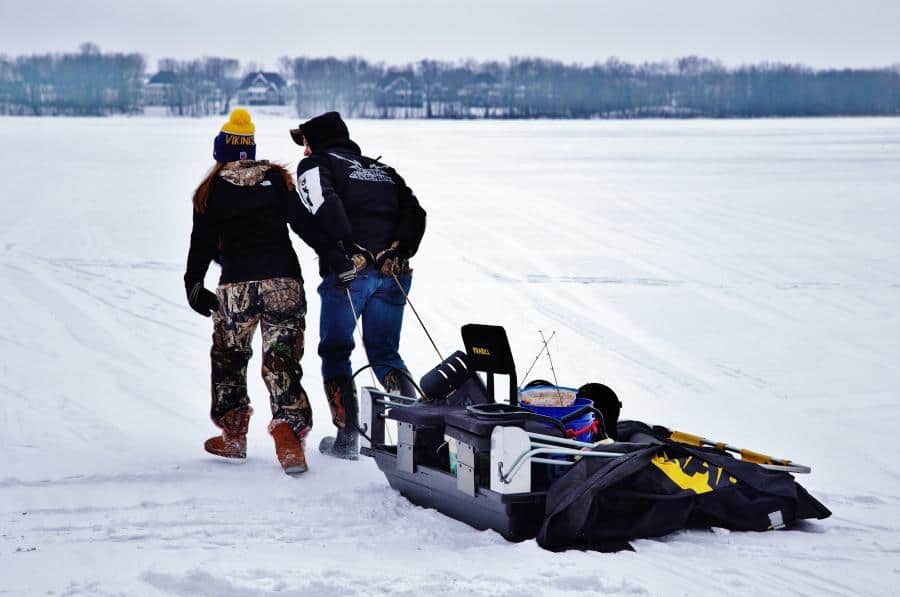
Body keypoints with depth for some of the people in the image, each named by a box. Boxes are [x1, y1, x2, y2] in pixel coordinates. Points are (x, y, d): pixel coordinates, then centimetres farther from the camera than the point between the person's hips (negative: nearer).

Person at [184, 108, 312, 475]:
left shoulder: (211, 191, 3)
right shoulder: (278, 180, 7)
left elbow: (202, 245, 5)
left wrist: (194, 286, 14)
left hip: (236, 287, -1)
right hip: (285, 282, 1)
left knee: (229, 357, 20)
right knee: (282, 362, 1)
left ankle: (233, 435, 25)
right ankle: (288, 435, -16)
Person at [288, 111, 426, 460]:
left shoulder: (315, 165, 7)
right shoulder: (382, 169, 25)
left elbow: (324, 206, -15)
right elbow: (415, 212, 11)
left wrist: (344, 253, -17)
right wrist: (397, 252, 2)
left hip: (347, 273, -5)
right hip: (391, 274, 5)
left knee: (334, 353, 9)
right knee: (385, 353, 14)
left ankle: (347, 437, 6)